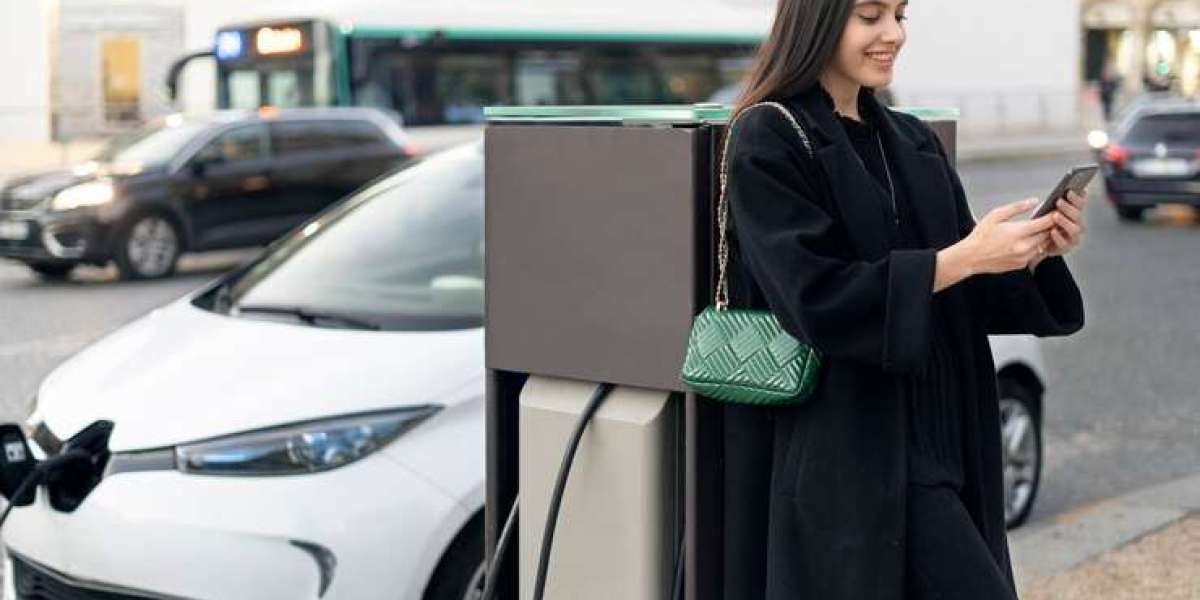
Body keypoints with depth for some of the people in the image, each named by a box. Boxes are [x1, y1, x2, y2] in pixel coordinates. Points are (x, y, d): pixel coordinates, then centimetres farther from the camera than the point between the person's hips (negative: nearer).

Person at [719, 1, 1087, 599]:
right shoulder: (767, 141, -8)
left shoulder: (915, 143, 14)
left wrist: (1036, 254, -8)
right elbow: (817, 296, -18)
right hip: (845, 451, -7)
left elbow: (965, 297, 12)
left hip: (935, 437, 7)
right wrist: (966, 255, -22)